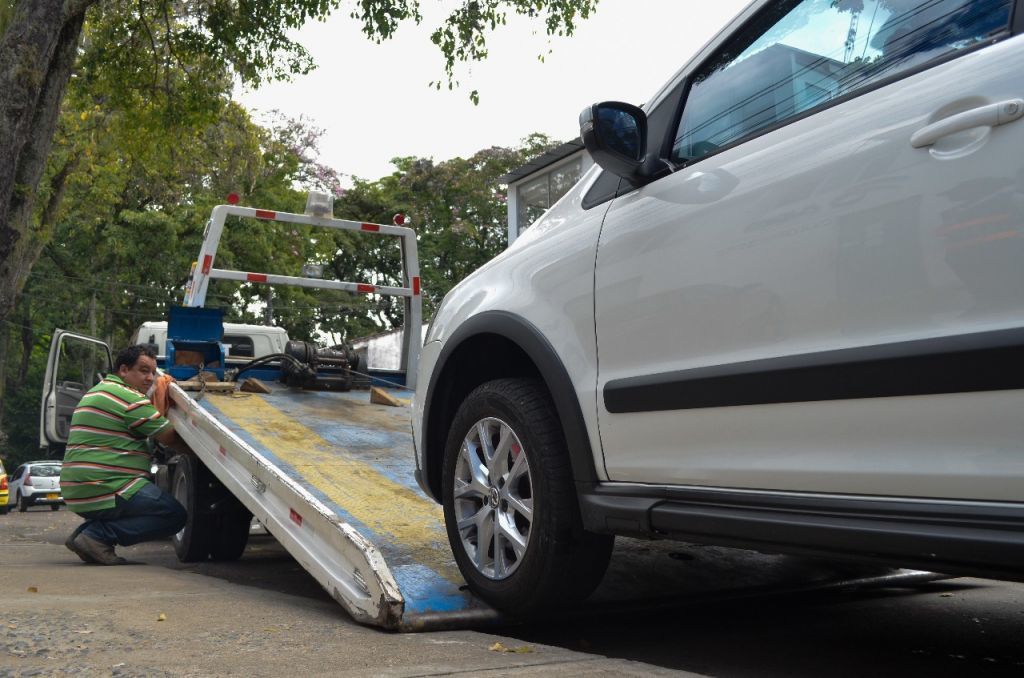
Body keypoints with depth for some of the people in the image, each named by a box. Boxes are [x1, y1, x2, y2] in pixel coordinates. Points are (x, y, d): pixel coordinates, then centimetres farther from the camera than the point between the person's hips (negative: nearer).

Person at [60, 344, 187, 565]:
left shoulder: (98, 391, 21)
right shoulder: (129, 397, -11)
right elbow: (168, 435, -9)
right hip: (105, 489, -10)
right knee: (175, 515, -10)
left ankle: (86, 531, 10)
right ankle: (99, 535, -13)